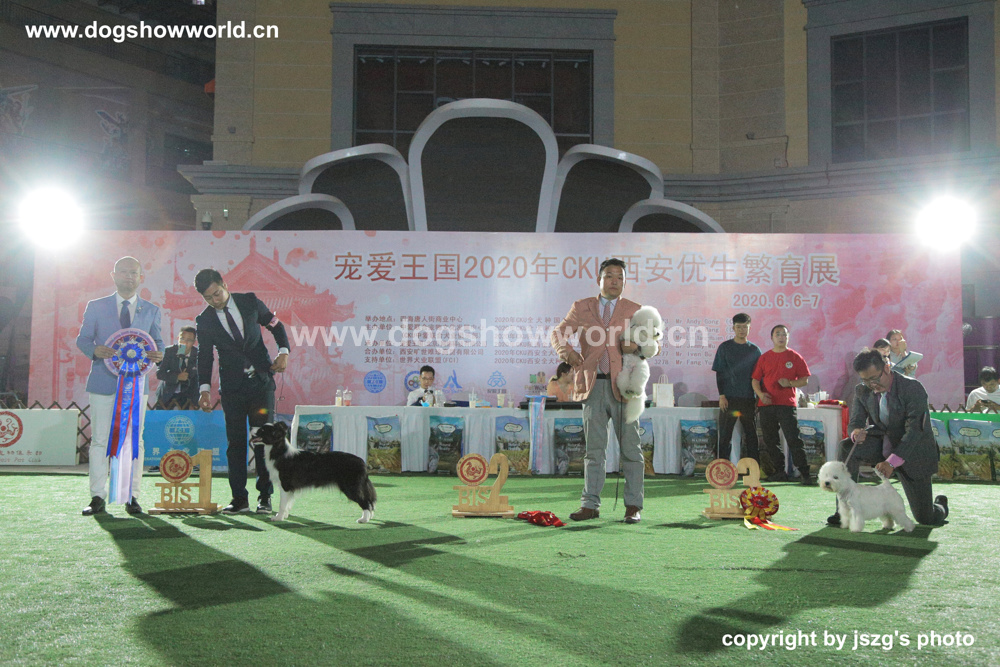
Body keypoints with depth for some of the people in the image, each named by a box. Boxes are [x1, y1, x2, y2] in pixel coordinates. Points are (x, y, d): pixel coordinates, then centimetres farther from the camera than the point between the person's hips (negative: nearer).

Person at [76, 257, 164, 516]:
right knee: (100, 440, 0)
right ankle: (97, 497, 6)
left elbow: (157, 341, 11)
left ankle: (132, 497, 7)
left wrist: (158, 353, -14)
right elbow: (82, 338, 6)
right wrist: (95, 350, -16)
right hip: (103, 382, -1)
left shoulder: (151, 311, 12)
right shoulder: (96, 307, 8)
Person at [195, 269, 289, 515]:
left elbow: (276, 326, 10)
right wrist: (205, 389, -6)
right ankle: (239, 498, 6)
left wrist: (283, 352, -5)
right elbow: (205, 357, 4)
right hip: (231, 388, 1)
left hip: (261, 382, -1)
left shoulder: (250, 301, 1)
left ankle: (265, 497, 4)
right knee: (235, 442, 0)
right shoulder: (204, 321, 2)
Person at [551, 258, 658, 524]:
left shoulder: (633, 310, 9)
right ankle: (590, 505, 10)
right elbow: (558, 333, 11)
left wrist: (637, 346, -11)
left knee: (630, 447, 1)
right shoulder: (582, 307, 11)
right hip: (593, 385, 1)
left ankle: (633, 506, 8)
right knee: (594, 449, 6)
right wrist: (567, 350, -11)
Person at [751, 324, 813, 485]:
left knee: (793, 439, -10)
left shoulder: (795, 357, 5)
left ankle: (804, 472, -6)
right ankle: (779, 471, 16)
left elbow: (804, 380, 5)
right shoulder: (764, 357, 11)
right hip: (766, 405, 3)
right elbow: (755, 379, 11)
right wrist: (760, 394, -7)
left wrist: (790, 383, -13)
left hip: (786, 404, -3)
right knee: (770, 441, 6)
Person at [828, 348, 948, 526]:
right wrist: (856, 433, -30)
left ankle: (940, 505, 40)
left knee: (926, 519, 0)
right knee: (847, 447, -25)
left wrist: (892, 462, -37)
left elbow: (915, 430, -28)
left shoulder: (913, 388, -22)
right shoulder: (862, 391, -5)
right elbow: (855, 422, -2)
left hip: (912, 454, -4)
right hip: (883, 445, 4)